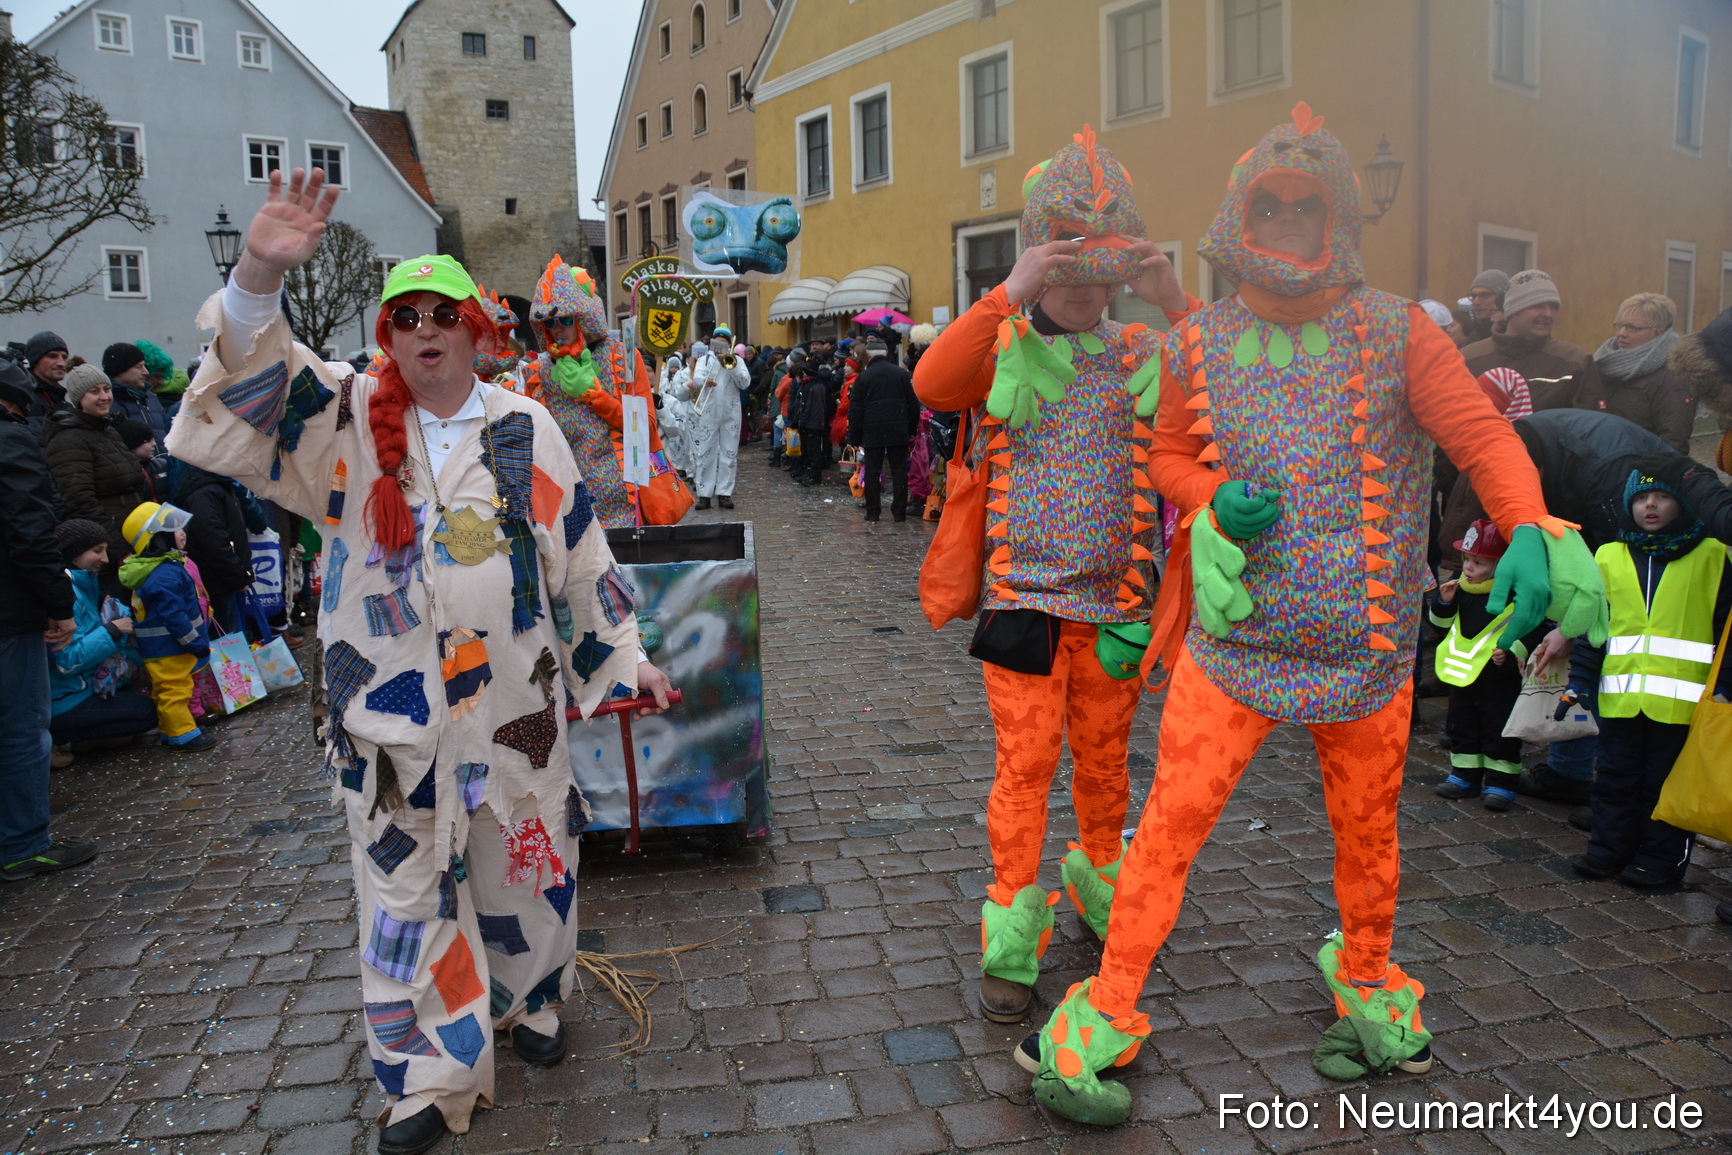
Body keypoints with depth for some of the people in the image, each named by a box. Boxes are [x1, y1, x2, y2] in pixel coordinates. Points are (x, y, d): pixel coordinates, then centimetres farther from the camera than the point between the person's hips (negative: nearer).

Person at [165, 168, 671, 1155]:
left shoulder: (524, 427, 1)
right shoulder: (348, 417, 0)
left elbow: (580, 553, 5)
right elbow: (235, 406, -17)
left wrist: (624, 656, 8)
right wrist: (261, 278, -32)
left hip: (514, 697, 1)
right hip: (391, 704, 0)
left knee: (524, 860, 15)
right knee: (407, 885, 9)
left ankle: (528, 1003, 42)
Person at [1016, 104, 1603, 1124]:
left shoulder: (1396, 332, -3)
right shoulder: (1196, 347, 1)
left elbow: (1481, 431, -12)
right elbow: (1170, 455, 13)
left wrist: (1531, 532, -32)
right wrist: (1218, 505, -10)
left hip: (1369, 650, 1)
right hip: (1235, 645, 0)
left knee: (1368, 833, 18)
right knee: (1169, 830, -2)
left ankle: (1369, 986, 46)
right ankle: (1100, 1020, 13)